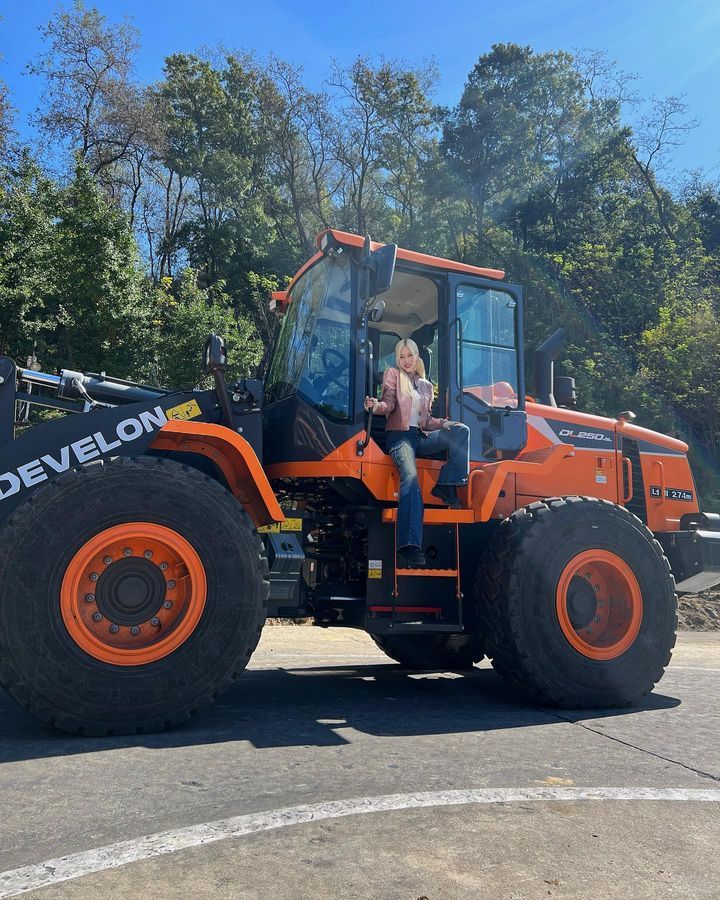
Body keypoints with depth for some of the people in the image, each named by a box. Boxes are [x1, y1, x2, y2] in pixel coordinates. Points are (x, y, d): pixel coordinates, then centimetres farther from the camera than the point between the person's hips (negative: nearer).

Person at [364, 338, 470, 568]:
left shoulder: (426, 385, 25)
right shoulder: (393, 374, 12)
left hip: (420, 436, 5)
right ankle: (409, 544, -42)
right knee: (410, 476, -32)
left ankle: (446, 485, -17)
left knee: (461, 431, -18)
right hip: (399, 435, -5)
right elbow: (389, 404, -4)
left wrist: (443, 423, 1)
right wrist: (376, 405, -27)